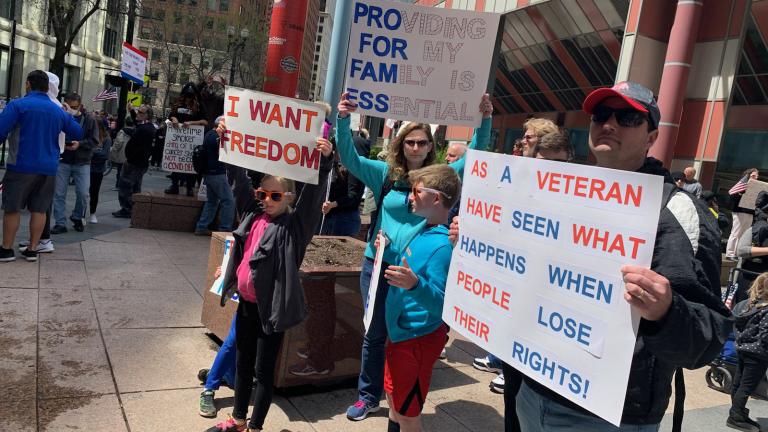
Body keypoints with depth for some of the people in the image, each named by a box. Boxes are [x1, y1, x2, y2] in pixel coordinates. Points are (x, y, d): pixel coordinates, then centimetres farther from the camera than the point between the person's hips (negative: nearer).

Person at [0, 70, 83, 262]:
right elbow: (78, 133, 17)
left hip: (22, 166, -4)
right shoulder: (58, 111, 8)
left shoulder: (17, 105, -8)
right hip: (48, 167, 4)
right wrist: (69, 116, 30)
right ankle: (32, 249, 13)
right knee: (39, 209, 9)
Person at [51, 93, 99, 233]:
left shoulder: (89, 120, 1)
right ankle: (60, 223, 9)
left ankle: (77, 217, 26)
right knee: (59, 193, 1)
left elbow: (94, 141, -4)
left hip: (82, 163, 0)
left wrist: (80, 144, -19)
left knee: (83, 193, 1)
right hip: (63, 161, 0)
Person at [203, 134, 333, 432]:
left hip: (271, 307, -6)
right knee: (243, 363, 20)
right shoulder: (254, 214, 4)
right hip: (246, 303, 6)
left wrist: (325, 161, -39)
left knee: (264, 369, 8)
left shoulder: (295, 224, -11)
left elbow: (313, 195, -25)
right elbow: (240, 179, 9)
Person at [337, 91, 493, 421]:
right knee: (374, 334, 14)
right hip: (378, 265, 1)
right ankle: (368, 396, 32)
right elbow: (349, 157, -8)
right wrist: (343, 119, -23)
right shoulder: (385, 174, -1)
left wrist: (485, 119, -18)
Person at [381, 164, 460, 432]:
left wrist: (415, 285, -47)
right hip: (401, 330, 9)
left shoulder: (442, 244, -27)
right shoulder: (424, 229, 1)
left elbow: (441, 304, -30)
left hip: (418, 337, -9)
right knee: (393, 397, 26)